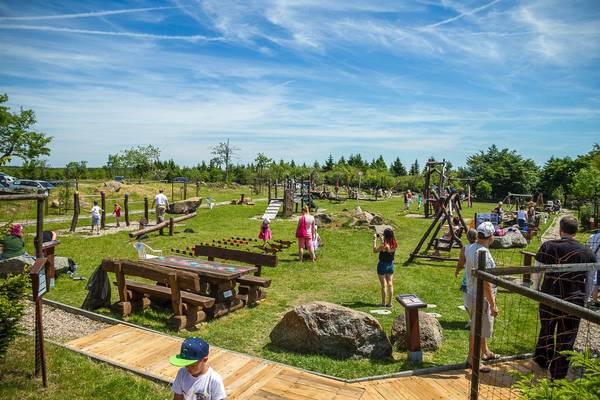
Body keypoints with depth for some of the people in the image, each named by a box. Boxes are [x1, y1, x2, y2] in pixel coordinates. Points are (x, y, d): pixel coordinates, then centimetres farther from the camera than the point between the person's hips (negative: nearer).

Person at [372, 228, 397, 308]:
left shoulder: (384, 246, -26)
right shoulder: (394, 245, -6)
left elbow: (375, 250, -12)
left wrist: (374, 240, -6)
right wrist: (381, 239, 16)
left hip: (382, 265, -6)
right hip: (390, 265, 6)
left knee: (384, 285, 4)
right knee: (390, 284, 12)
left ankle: (383, 303, 15)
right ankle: (389, 303, 20)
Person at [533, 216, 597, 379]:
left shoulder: (548, 246, -6)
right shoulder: (588, 253, -2)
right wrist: (587, 298, 18)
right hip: (574, 303, 0)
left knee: (546, 330, 23)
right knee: (566, 340, 9)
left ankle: (541, 359, 41)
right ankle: (557, 377, 15)